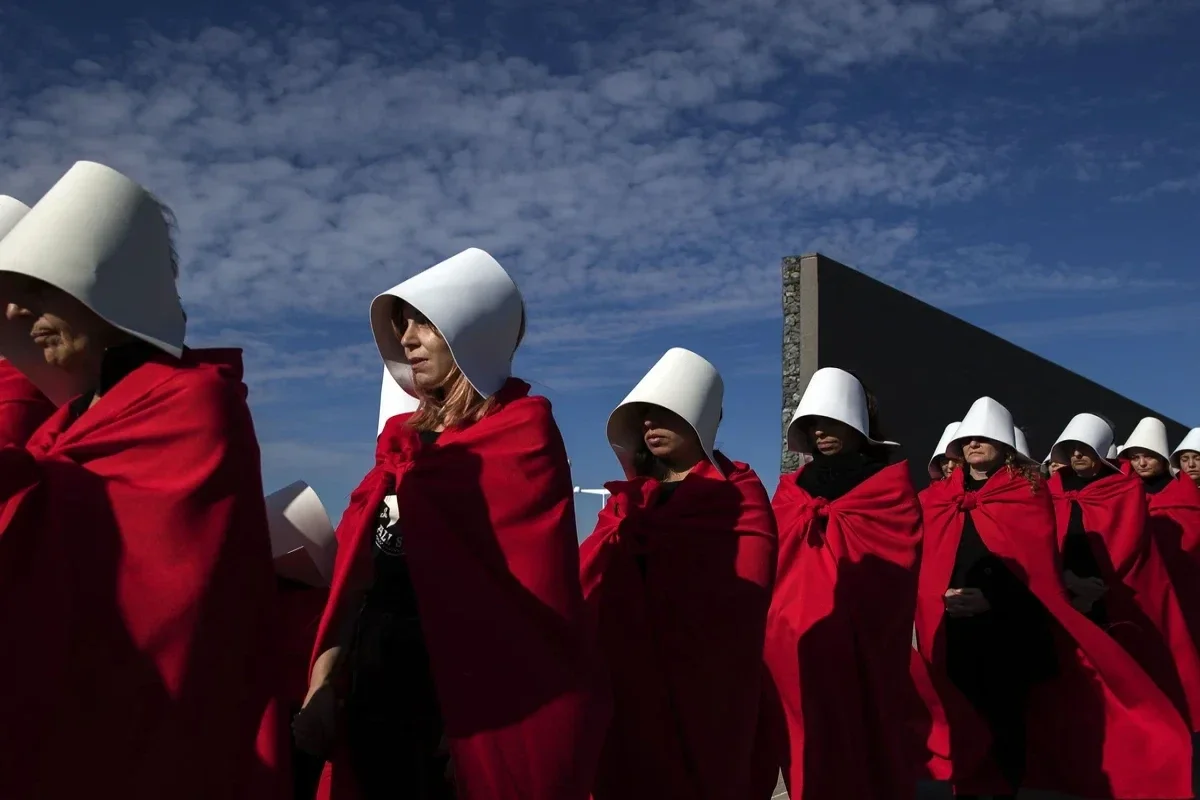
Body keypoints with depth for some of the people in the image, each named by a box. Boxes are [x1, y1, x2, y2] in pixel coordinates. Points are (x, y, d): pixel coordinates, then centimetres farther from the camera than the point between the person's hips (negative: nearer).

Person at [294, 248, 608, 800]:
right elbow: (356, 573, 7)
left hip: (461, 691, -6)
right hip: (373, 687, 6)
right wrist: (323, 681, 0)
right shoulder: (404, 439, 13)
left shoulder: (521, 431, -6)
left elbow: (523, 587, -14)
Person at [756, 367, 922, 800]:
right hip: (797, 646, 4)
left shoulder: (890, 484, 5)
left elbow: (893, 566, -8)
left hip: (861, 646, -4)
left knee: (862, 756, 1)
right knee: (809, 754, 6)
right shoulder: (792, 488, 16)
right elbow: (772, 560, 7)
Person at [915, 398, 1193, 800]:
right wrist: (943, 597, -10)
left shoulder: (1027, 493, 5)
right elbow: (931, 567, 8)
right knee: (962, 719, 4)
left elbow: (1035, 565, -6)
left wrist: (994, 598, -19)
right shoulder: (942, 499, 15)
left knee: (1006, 717, 4)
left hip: (1008, 629, -3)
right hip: (955, 630, 3)